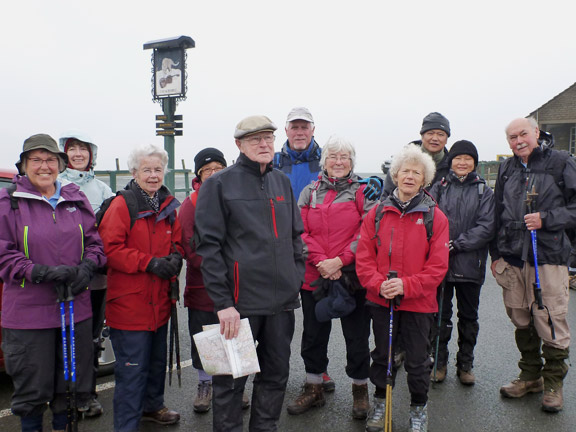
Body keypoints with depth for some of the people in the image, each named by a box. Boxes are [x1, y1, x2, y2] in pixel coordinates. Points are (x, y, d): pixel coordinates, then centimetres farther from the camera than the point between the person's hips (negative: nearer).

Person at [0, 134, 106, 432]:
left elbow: (94, 242, 11)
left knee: (72, 383, 16)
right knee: (32, 388, 10)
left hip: (76, 309, 4)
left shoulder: (76, 200, 8)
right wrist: (44, 273, -20)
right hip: (28, 313, -3)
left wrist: (87, 268, -10)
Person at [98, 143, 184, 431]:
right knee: (132, 370, -1)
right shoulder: (121, 205, -10)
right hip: (129, 302, -7)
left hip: (159, 300, 7)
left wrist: (175, 257, -6)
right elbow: (111, 248, -16)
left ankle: (152, 406, 43)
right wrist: (149, 263, -23)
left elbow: (177, 241, 17)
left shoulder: (169, 205, 9)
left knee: (157, 361, 22)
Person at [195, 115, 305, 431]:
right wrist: (222, 302, -15)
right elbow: (209, 246, -10)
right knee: (232, 378, 8)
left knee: (276, 374, 17)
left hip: (282, 299, 6)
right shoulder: (219, 184, -5)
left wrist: (296, 278, 9)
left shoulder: (282, 182, 12)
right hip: (240, 301, -5)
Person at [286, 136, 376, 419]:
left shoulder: (362, 192, 1)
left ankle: (360, 390, 29)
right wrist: (320, 262, -12)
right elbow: (302, 232, 2)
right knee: (313, 335, 15)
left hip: (351, 277, -3)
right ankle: (313, 389, 34)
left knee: (357, 337, 8)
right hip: (314, 277, 3)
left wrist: (340, 261, -17)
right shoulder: (310, 192, 9)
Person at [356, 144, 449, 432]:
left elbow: (438, 265, -9)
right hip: (380, 300, 2)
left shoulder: (434, 217, -5)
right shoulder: (377, 213, 0)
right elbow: (363, 257, -1)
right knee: (382, 354, 17)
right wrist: (378, 284, -16)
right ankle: (380, 403, 39)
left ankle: (419, 408, 35)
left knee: (417, 360, 11)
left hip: (418, 302, -2)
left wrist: (406, 286, -19)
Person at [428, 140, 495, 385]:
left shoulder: (484, 192, 4)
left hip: (470, 264, 0)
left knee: (469, 317, 12)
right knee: (440, 315, 7)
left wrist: (457, 245, -15)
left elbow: (486, 227, -6)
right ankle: (439, 363, 22)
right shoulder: (440, 187, 5)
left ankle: (465, 365, 26)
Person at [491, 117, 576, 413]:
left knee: (551, 322, -2)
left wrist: (546, 219, -14)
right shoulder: (506, 169, 14)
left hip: (549, 257, -4)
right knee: (522, 322, 12)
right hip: (512, 259, 4)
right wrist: (495, 255, 15)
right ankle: (530, 376, 28)